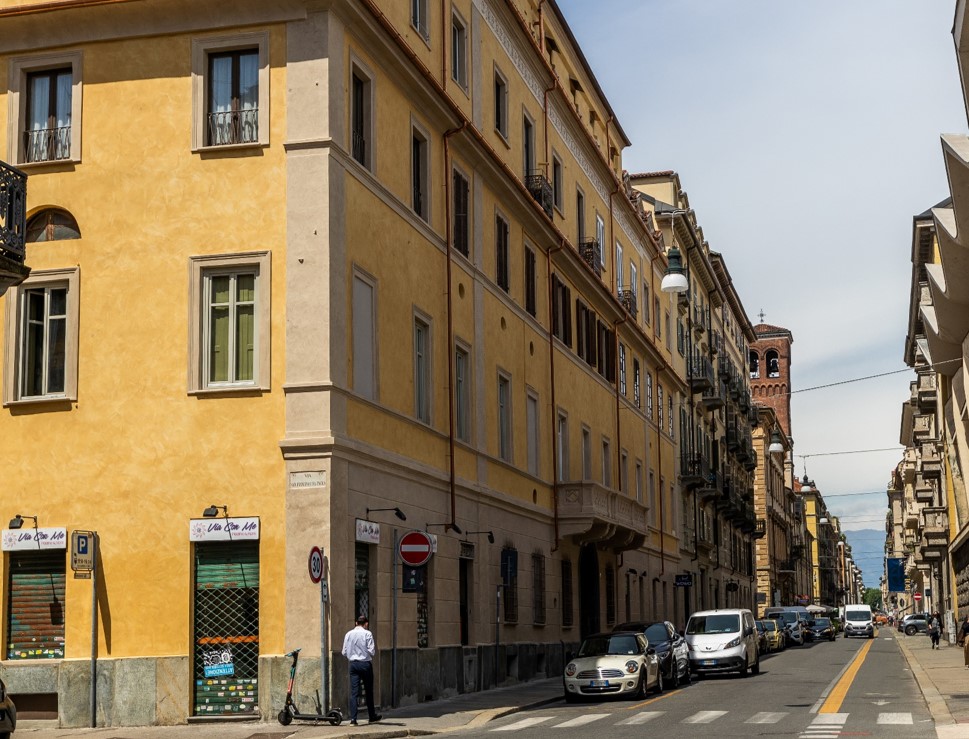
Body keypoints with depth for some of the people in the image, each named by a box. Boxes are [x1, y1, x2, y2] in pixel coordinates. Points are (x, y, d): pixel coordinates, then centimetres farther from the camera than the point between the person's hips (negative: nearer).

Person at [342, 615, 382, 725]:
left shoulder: (348, 634, 5)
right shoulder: (367, 633, -8)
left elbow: (344, 652, 6)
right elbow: (371, 651, -11)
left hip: (353, 664, 3)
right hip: (365, 663, -3)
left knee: (354, 692, 0)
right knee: (369, 691, 11)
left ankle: (353, 718, -10)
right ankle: (372, 717, 22)